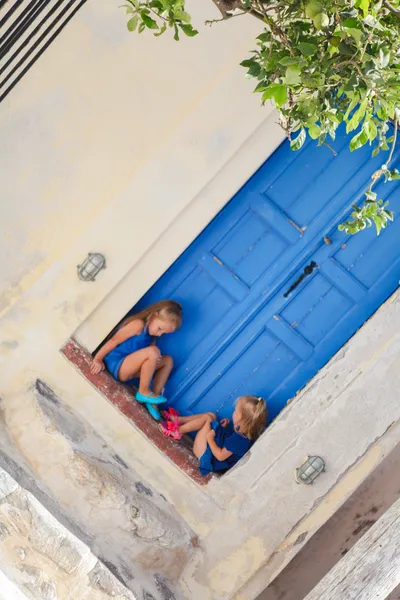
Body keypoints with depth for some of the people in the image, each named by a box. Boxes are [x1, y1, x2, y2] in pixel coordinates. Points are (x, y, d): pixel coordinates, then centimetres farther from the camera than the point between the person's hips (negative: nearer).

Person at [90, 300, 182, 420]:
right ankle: (143, 392, -12)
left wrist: (155, 359, -17)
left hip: (129, 369, 9)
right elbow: (113, 341, -17)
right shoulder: (138, 325, -17)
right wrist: (97, 360, -14)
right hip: (116, 366, -9)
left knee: (168, 360, 8)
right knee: (153, 351, -28)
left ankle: (152, 402, 1)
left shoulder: (153, 335, 10)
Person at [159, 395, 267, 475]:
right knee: (211, 416, 9)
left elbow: (220, 456, -27)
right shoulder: (246, 431, -10)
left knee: (207, 418, -13)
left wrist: (210, 438, -20)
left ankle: (177, 431, 5)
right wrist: (226, 427, -4)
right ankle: (178, 420, 17)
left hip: (208, 456, -9)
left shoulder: (238, 439, -35)